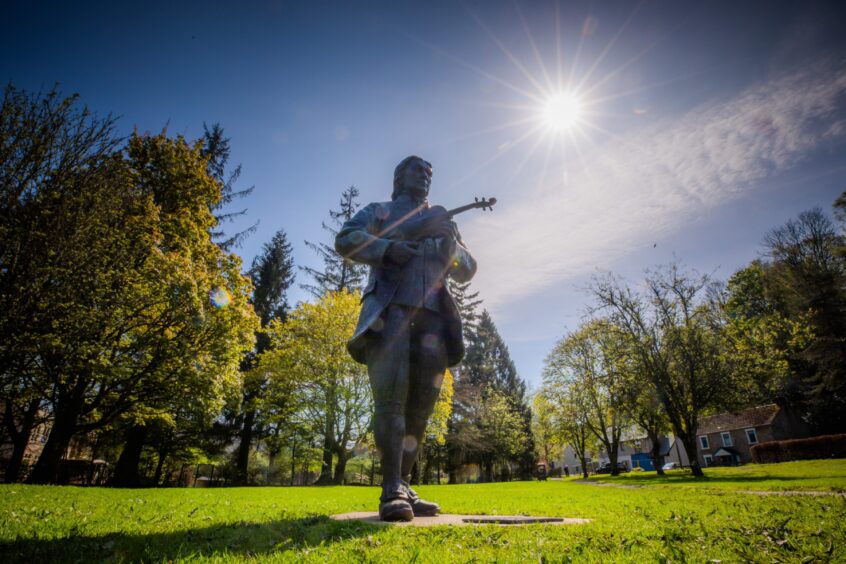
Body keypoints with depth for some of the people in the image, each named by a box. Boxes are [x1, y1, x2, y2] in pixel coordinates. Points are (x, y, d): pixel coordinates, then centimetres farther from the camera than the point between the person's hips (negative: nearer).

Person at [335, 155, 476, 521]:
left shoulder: (442, 220, 29)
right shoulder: (380, 212, 19)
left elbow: (467, 271, 21)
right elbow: (345, 239, 3)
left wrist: (451, 243, 0)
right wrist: (388, 248, -12)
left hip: (432, 318, 4)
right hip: (390, 312, -4)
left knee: (420, 407, 1)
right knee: (390, 400, -14)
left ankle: (403, 487, 10)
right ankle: (392, 492, -12)